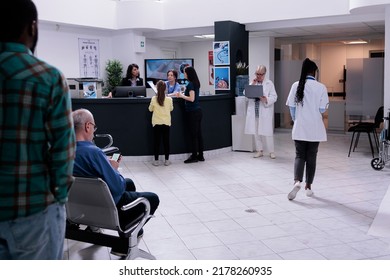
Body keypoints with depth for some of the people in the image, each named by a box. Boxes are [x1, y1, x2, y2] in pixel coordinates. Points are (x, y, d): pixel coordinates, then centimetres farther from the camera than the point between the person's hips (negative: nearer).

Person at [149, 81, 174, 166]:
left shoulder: (154, 99, -11)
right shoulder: (169, 99, -9)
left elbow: (150, 109, 5)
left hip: (156, 123, 0)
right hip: (166, 123, 0)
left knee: (157, 141, 6)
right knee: (166, 141, 8)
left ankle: (156, 160, 9)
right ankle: (167, 160, 12)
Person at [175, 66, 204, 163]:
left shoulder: (191, 84, -14)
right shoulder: (196, 83, 12)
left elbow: (191, 99, -19)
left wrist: (181, 96, -7)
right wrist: (182, 95, 12)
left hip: (193, 112, -9)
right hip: (198, 111, 9)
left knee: (193, 135, -3)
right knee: (198, 134, 11)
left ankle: (194, 156, 3)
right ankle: (200, 155, 16)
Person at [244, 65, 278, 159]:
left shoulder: (269, 83, 1)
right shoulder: (252, 83, 13)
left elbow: (274, 97, -5)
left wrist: (266, 100, -23)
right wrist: (252, 84, -6)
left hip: (265, 112, -4)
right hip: (254, 112, 4)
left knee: (267, 133, -4)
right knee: (256, 132, 9)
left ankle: (271, 151, 7)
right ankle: (259, 150, 20)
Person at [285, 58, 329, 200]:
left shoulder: (296, 86, -4)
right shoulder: (321, 87, -8)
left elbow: (291, 107, -1)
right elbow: (322, 109, -6)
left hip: (299, 128, 1)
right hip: (315, 129, -1)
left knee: (299, 155, 7)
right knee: (311, 157, 11)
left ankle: (297, 181, -16)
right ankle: (308, 186, 19)